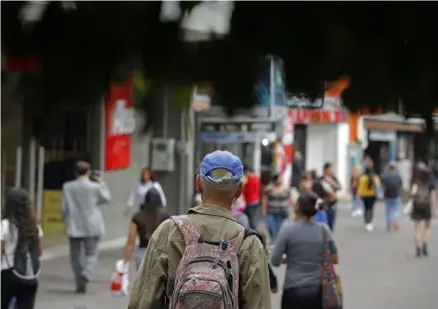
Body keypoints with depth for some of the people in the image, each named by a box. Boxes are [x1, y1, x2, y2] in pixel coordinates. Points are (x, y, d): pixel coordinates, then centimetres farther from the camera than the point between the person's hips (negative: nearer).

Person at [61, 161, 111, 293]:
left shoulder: (67, 187, -5)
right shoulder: (95, 187, -10)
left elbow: (64, 208, -1)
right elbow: (106, 198, 8)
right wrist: (102, 183, 17)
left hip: (74, 227, 1)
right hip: (91, 226, -1)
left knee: (75, 255, 11)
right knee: (91, 253, 7)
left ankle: (80, 284, 11)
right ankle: (85, 275, -20)